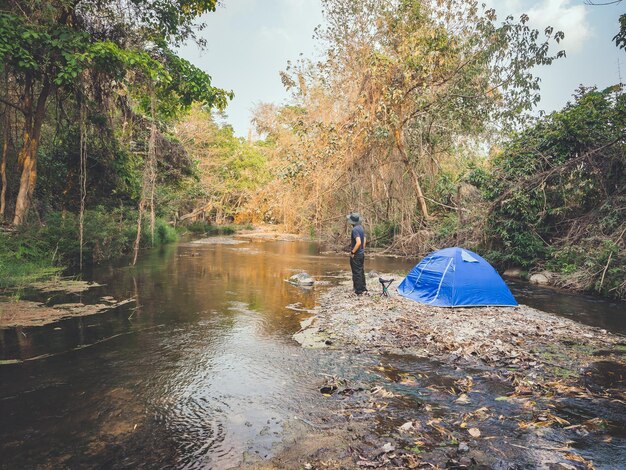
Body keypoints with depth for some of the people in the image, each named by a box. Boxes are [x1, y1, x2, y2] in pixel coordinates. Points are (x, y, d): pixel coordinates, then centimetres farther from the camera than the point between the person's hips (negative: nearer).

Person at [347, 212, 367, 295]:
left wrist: (352, 252, -19)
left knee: (356, 273, 0)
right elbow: (364, 240, 16)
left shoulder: (355, 229, -21)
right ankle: (363, 288, 28)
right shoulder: (361, 228, 7)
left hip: (356, 255, -9)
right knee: (361, 271, 18)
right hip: (362, 254, 9)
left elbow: (358, 242, -29)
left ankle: (358, 291, 7)